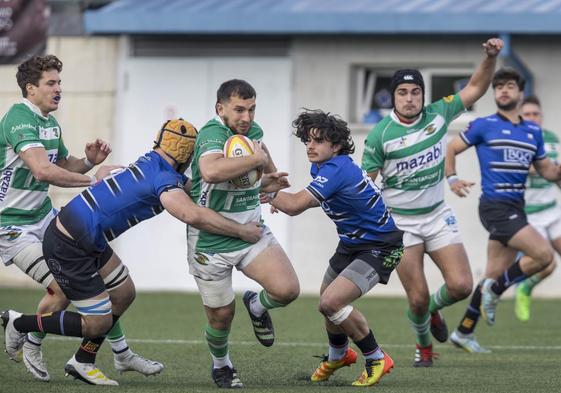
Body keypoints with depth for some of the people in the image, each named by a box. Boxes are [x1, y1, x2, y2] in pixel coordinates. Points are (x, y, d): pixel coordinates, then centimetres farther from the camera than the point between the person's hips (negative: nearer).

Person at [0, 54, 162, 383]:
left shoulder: (51, 124, 9)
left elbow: (64, 165, 22)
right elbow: (42, 170, -35)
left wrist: (89, 160, -1)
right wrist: (92, 179, -33)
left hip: (44, 215, 9)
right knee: (64, 288, -16)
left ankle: (122, 353, 12)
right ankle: (30, 347, 10)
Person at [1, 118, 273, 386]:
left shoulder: (151, 164, 7)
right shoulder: (165, 179, -20)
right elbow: (191, 215, -39)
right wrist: (242, 231, -28)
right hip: (66, 248, -10)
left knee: (124, 294, 17)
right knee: (97, 324, 0)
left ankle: (82, 363, 25)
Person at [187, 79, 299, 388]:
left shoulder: (253, 130, 1)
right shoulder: (212, 133, -22)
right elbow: (211, 170, -43)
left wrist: (271, 174, 30)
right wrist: (257, 158, -35)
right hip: (210, 242, -5)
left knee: (287, 289, -16)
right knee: (221, 316, 4)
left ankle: (257, 306, 20)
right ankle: (221, 365, 37)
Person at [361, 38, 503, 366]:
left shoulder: (438, 115, -4)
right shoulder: (380, 135, -12)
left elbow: (476, 88, 4)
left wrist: (491, 57, -11)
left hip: (438, 215, 3)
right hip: (400, 222, -3)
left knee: (461, 286, -10)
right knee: (418, 298, -6)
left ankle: (434, 308, 26)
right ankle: (424, 344, 26)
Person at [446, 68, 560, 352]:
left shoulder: (533, 131, 14)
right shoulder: (484, 126, -1)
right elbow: (451, 149, 5)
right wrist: (451, 178, -11)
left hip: (515, 209, 6)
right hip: (495, 207, -6)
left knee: (495, 275, 8)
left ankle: (464, 332, 18)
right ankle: (495, 290, -1)